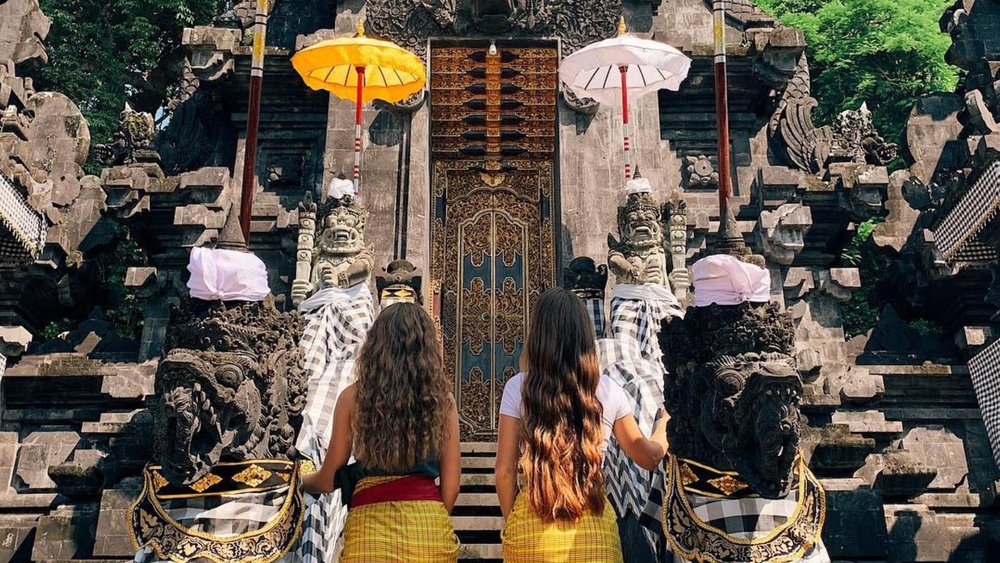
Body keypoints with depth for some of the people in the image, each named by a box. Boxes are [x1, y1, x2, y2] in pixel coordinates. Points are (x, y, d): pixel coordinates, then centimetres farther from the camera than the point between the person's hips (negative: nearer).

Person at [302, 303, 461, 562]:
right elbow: (451, 485, 2)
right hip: (428, 521, 2)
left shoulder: (353, 397, -3)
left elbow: (328, 480, 5)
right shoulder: (442, 398, 0)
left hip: (370, 524, -1)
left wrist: (299, 480, 26)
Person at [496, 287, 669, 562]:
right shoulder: (608, 391, 0)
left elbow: (505, 472, -4)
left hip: (531, 522, 0)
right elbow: (649, 457, 13)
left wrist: (512, 523, 11)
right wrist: (664, 423, 33)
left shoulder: (518, 388, -5)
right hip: (594, 525, 1)